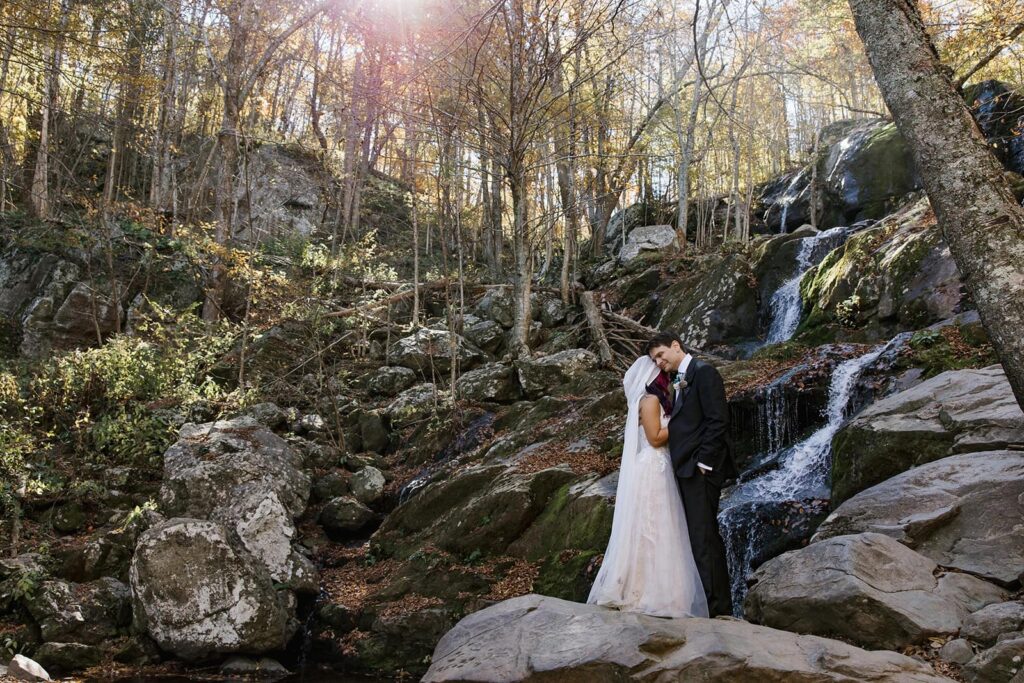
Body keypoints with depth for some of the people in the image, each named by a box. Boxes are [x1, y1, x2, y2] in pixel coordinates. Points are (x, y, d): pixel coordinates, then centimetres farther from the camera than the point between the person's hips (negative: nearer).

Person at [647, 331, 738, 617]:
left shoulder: (703, 372, -7)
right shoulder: (678, 381, 20)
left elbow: (718, 420, -14)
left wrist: (704, 462, -16)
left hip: (700, 468, -9)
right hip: (686, 470, 9)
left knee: (703, 537, -8)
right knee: (702, 536, 10)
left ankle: (716, 606, -3)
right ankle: (719, 602, 17)